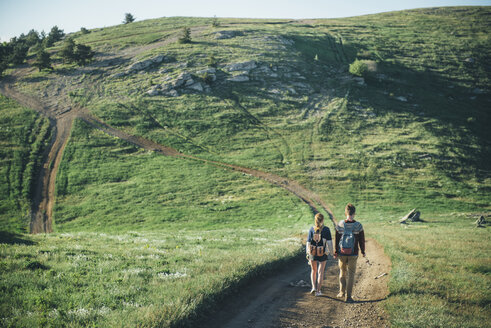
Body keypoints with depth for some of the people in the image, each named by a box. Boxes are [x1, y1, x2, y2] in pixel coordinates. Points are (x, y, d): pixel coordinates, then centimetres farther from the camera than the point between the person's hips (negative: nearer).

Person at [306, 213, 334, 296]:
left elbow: (308, 243, -5)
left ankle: (314, 287, 12)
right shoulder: (326, 230, -11)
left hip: (312, 254, 1)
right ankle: (318, 291, 13)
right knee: (320, 272, 11)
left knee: (313, 270, 22)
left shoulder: (311, 230, -7)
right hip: (322, 255, -1)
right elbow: (329, 242, -11)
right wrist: (332, 252, 1)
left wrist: (308, 254, 4)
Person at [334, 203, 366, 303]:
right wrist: (363, 251, 11)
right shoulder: (358, 226, -11)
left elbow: (337, 240, -1)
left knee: (342, 272, 20)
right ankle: (348, 296, 6)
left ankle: (342, 292, 28)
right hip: (353, 254, -1)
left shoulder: (339, 225, -8)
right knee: (351, 274, 7)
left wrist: (336, 252, 10)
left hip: (342, 253, 2)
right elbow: (361, 240, -3)